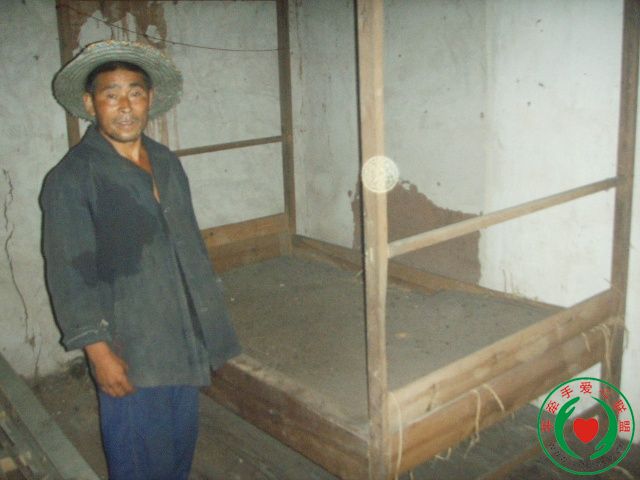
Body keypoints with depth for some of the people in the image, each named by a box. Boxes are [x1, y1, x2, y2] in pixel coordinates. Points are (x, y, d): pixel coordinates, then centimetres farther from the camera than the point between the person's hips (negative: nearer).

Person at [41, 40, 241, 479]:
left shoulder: (167, 163, 7)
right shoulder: (71, 178, -13)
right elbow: (69, 274, -15)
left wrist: (211, 319, 15)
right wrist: (98, 351, -18)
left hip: (186, 341, 6)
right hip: (130, 351, -6)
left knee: (182, 443, 20)